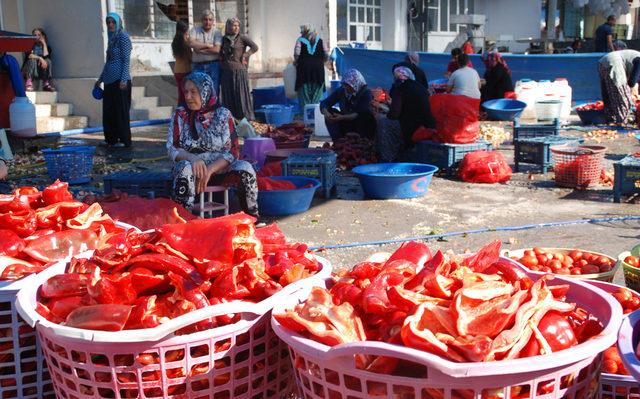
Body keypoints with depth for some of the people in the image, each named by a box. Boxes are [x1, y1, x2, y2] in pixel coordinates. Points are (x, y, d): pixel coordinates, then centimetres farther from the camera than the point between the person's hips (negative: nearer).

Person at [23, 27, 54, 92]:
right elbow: (29, 56, -20)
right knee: (33, 60, -32)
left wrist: (44, 44, -9)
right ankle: (29, 83, -44)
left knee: (48, 61, -26)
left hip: (41, 71, 2)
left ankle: (46, 84, -29)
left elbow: (45, 56, -16)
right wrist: (40, 58, -33)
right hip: (29, 68, -2)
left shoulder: (47, 47, 6)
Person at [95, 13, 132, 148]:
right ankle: (111, 138, 19)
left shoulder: (123, 37, -8)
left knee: (121, 110, -3)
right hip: (109, 80, 9)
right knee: (108, 110, 11)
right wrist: (100, 79, 22)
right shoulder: (112, 38, 16)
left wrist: (124, 79, -22)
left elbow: (126, 60, -14)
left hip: (119, 80, -9)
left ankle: (124, 140, 3)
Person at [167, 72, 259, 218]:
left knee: (245, 168, -27)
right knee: (185, 169, -35)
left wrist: (210, 170, -22)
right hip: (191, 165, 0)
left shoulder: (223, 114, 0)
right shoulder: (180, 114, 2)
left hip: (218, 168, 1)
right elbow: (171, 149, -4)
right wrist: (192, 158, -26)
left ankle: (252, 217, -11)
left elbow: (231, 151, -6)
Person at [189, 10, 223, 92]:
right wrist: (208, 45, -8)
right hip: (197, 66, 1)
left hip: (213, 66, -1)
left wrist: (200, 49, -7)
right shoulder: (195, 30, 7)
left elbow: (217, 49, -10)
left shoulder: (216, 32, 2)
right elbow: (192, 43, -10)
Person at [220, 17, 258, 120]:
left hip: (239, 70, -4)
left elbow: (255, 47, -9)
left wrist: (244, 56, -9)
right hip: (226, 72, 4)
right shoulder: (224, 39, 10)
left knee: (241, 95, -2)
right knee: (228, 96, 6)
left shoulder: (242, 37, -2)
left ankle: (245, 118, 5)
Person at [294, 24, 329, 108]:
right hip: (318, 68, 2)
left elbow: (296, 53, -12)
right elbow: (327, 54, 2)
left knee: (304, 93, 4)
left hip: (304, 68, -2)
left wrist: (295, 61, 6)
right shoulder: (320, 40, 10)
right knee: (317, 93, 8)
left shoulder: (300, 40, 2)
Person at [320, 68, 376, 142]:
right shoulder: (341, 90, -7)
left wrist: (342, 117, -42)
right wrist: (326, 112, -31)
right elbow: (324, 103, -7)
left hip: (362, 124, -4)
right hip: (347, 123, 4)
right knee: (330, 112, -18)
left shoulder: (366, 93, -18)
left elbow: (361, 114, -30)